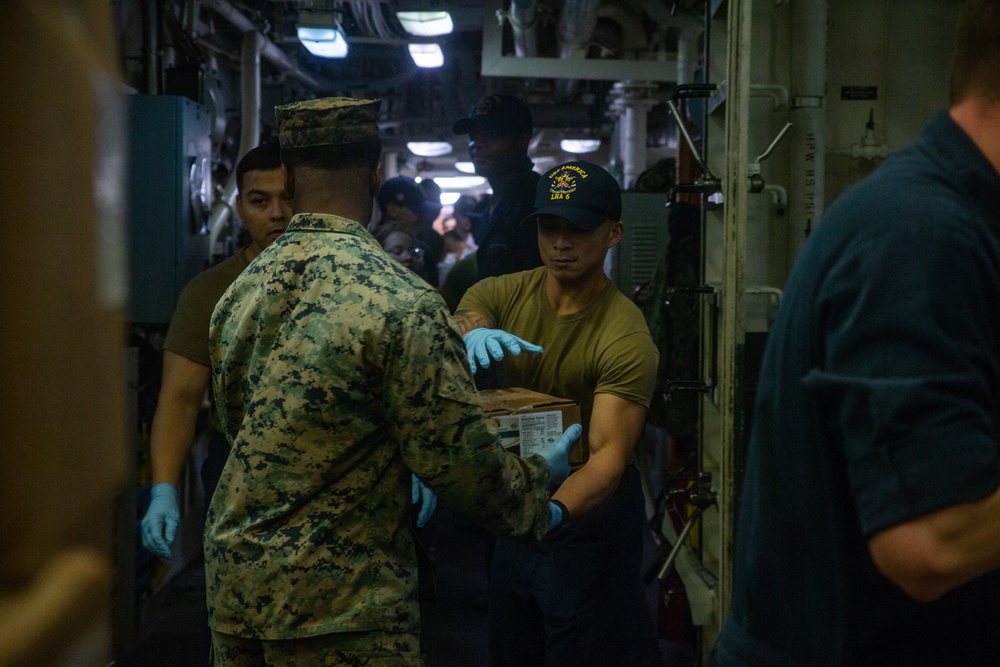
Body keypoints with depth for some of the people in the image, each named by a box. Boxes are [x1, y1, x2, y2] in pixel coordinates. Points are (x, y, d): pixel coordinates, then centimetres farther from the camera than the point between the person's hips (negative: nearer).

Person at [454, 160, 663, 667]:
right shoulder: (501, 296, -5)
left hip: (588, 505, -5)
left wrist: (555, 510, -51)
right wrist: (467, 332, -47)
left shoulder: (626, 337, -22)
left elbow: (609, 453, -31)